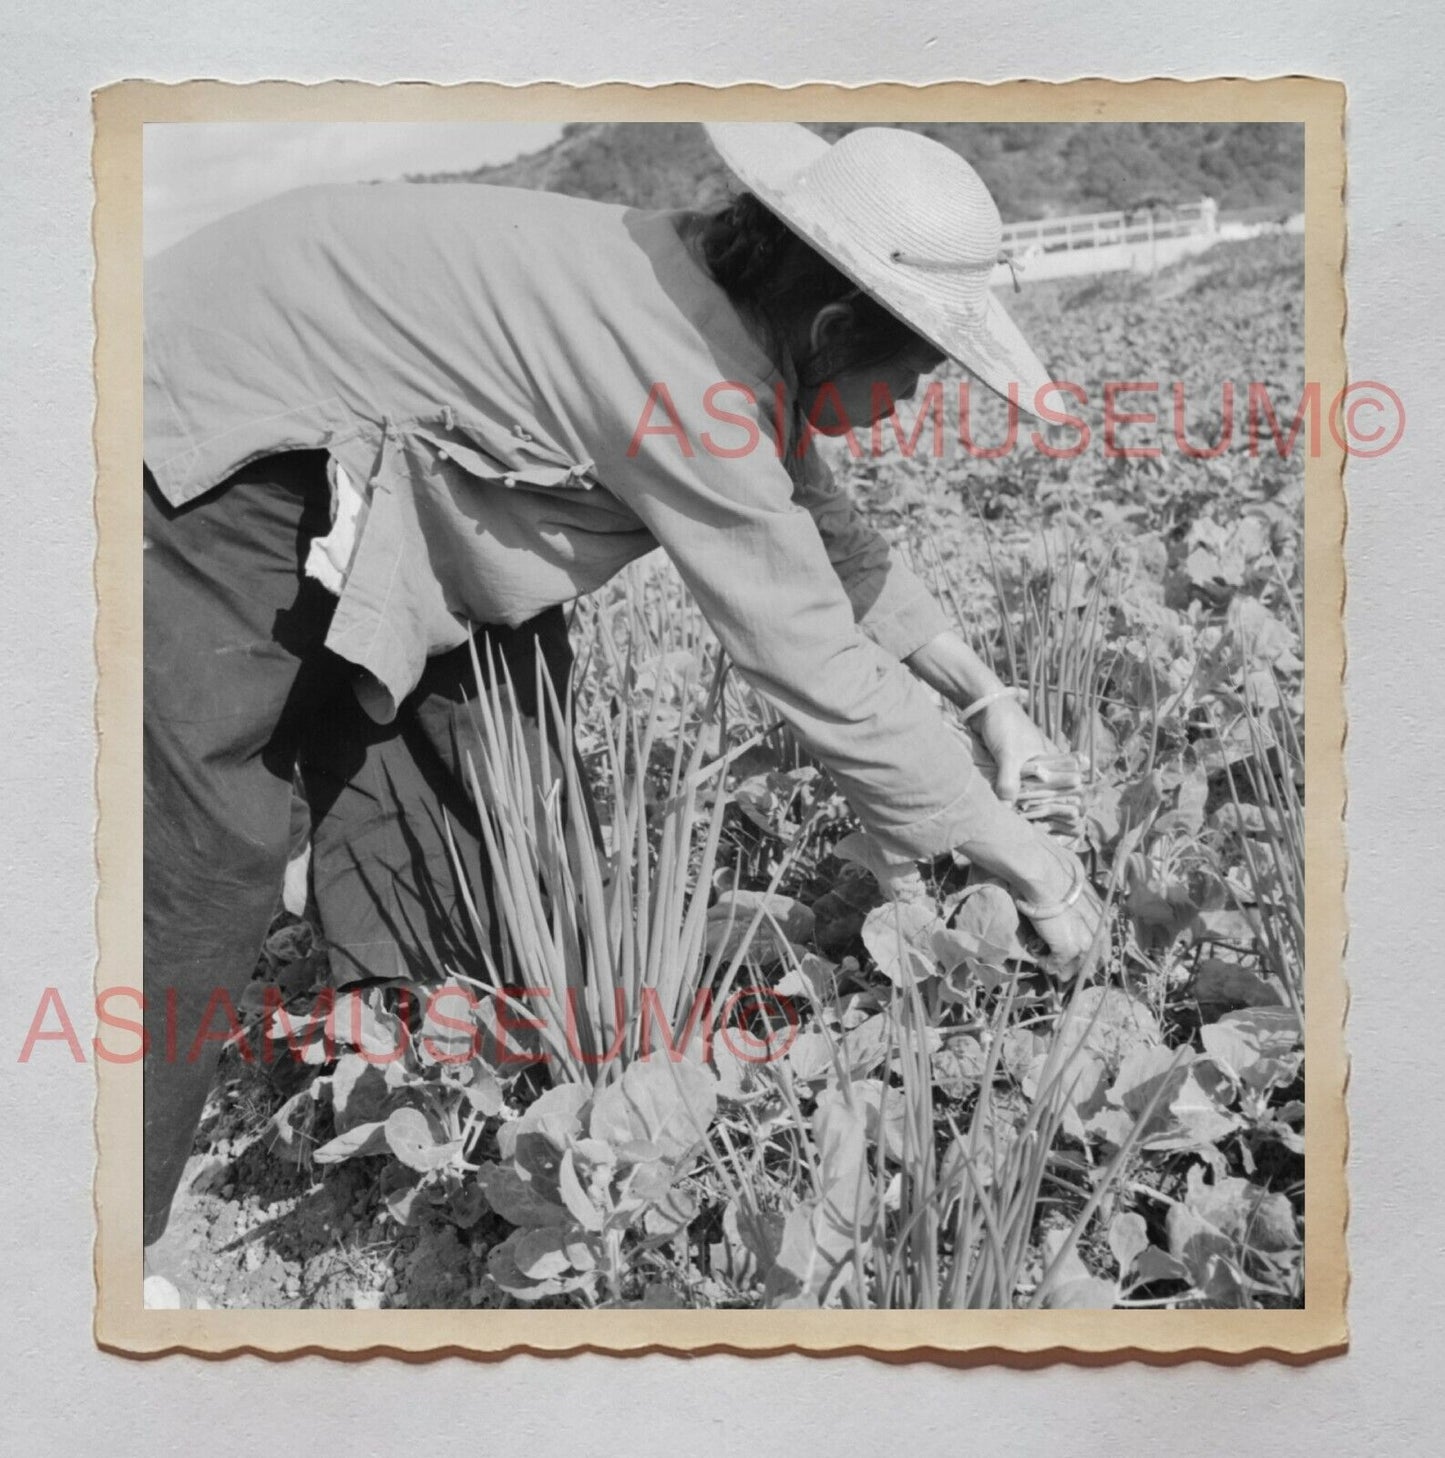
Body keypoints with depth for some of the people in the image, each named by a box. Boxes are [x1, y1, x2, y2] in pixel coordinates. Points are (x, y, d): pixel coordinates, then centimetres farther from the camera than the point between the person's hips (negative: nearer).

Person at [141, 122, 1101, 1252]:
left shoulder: (726, 304, -5)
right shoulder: (688, 381, -33)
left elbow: (822, 531, 9)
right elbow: (824, 677, -29)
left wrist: (989, 696, 5)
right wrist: (1038, 872, -18)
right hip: (220, 450, -9)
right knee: (206, 857, -13)